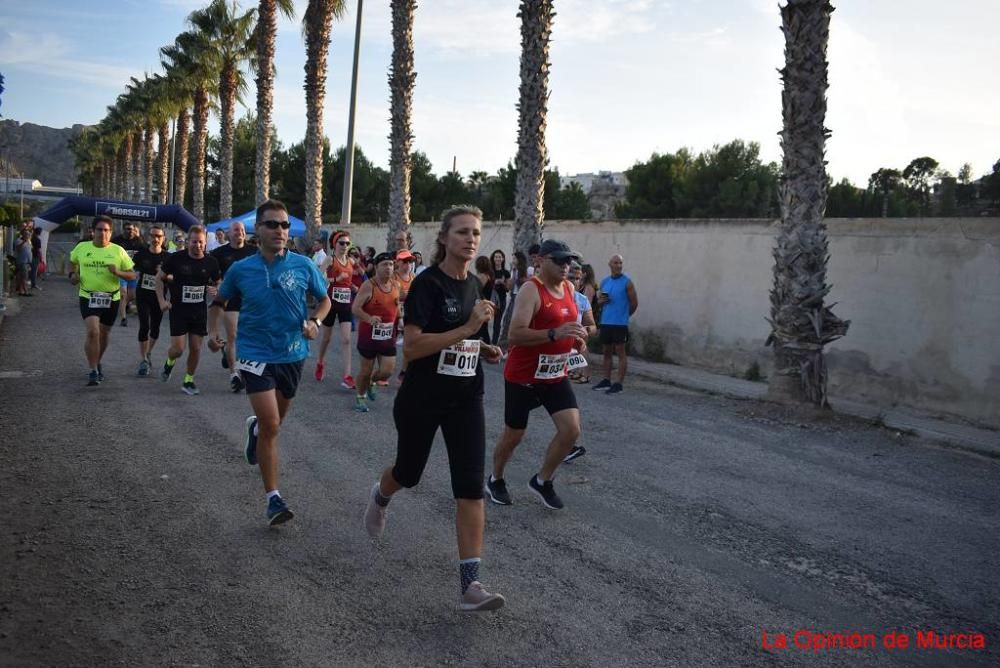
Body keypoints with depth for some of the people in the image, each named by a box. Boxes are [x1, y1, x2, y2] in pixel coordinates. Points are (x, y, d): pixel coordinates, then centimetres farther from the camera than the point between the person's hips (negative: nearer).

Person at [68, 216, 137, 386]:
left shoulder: (118, 251, -1)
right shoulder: (81, 248, 1)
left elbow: (132, 275, 0)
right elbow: (72, 261, 23)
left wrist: (118, 272, -19)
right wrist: (73, 274, 4)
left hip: (111, 299, 2)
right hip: (88, 297, -1)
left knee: (104, 334, 15)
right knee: (92, 332, -19)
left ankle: (97, 364, 41)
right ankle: (93, 372, -11)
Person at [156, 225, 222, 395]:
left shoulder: (211, 262, -2)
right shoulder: (176, 258, -8)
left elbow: (217, 284, 12)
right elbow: (159, 278, 4)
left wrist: (215, 290, -11)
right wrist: (162, 300, -5)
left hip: (200, 311, 2)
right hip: (178, 309, -2)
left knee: (196, 348, 4)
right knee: (177, 349, -6)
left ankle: (189, 380, 23)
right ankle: (169, 362, 30)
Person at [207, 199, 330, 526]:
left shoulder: (303, 265, -6)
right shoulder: (240, 270, -5)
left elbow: (324, 299, 8)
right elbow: (219, 302, 12)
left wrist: (315, 321, -11)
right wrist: (212, 331, -3)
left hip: (292, 354, 3)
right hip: (256, 355, -3)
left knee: (275, 420, 21)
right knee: (271, 426, -13)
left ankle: (254, 427, 60)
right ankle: (273, 498, -1)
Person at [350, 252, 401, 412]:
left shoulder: (395, 286, 4)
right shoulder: (368, 286, -14)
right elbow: (355, 308, -20)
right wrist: (369, 319, -36)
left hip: (388, 335, 5)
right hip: (369, 334, -5)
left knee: (386, 372, 1)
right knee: (366, 370, 7)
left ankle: (371, 382, 35)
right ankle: (361, 397, 32)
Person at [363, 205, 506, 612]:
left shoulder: (473, 284, 6)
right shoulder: (428, 284, -16)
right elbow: (411, 346, -25)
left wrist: (480, 348, 3)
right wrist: (469, 328, -27)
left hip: (466, 399, 5)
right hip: (422, 399, -4)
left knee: (470, 487, -7)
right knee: (408, 473, 18)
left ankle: (470, 585, -6)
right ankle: (379, 498, 56)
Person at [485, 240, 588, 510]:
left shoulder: (569, 288, 6)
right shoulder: (531, 290, -19)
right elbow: (515, 335, -29)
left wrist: (577, 338, -1)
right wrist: (555, 334, -39)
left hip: (556, 376, 6)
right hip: (523, 377, -6)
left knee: (571, 430, -5)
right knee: (513, 436, 8)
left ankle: (542, 481, 17)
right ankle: (495, 480, 35)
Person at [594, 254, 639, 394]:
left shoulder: (627, 282, -5)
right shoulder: (604, 281, 11)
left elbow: (634, 303, -3)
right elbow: (599, 300, 18)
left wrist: (624, 315, 8)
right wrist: (600, 301, -5)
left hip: (620, 323, -6)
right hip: (605, 322, 6)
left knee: (621, 352, -3)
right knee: (607, 351, 12)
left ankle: (620, 383, -1)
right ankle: (606, 381, 20)